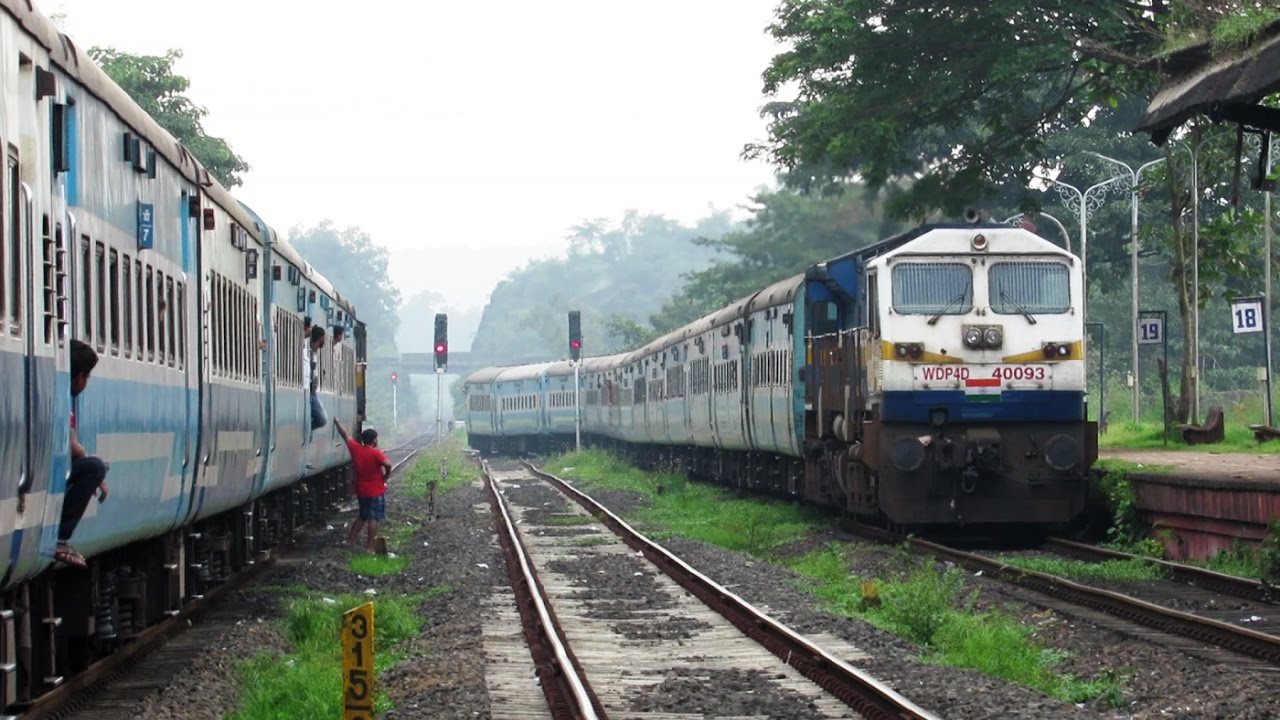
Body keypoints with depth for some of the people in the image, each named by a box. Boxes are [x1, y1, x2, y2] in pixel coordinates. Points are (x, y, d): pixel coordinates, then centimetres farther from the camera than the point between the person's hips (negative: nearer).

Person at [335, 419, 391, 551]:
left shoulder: (355, 448, -2)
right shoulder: (376, 453, -17)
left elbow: (345, 435, 11)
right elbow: (388, 464, -32)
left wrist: (337, 422, 25)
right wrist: (386, 476, -13)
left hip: (361, 490, 6)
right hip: (376, 491, -6)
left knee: (362, 516, 22)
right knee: (374, 519, -2)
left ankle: (350, 540, 22)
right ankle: (370, 547, -5)